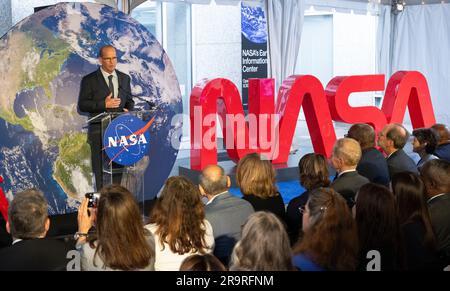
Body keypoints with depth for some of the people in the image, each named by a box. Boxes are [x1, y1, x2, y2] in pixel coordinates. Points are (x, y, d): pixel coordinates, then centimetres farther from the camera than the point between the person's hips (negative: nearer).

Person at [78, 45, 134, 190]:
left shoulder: (124, 78, 13)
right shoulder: (89, 80, 0)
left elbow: (129, 101, 20)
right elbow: (82, 105, -4)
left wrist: (128, 110, -3)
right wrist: (104, 104, -16)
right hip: (99, 130, -3)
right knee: (101, 168, -2)